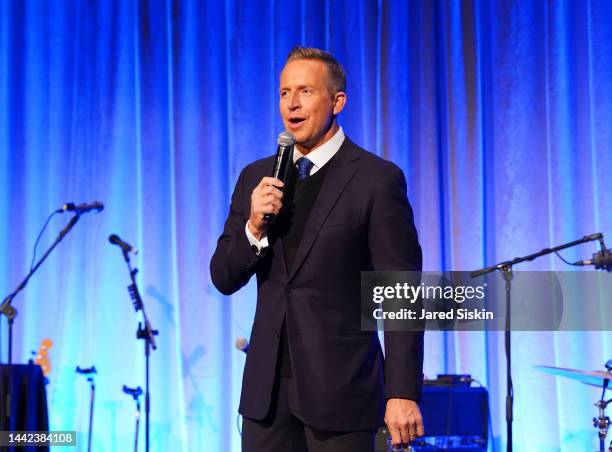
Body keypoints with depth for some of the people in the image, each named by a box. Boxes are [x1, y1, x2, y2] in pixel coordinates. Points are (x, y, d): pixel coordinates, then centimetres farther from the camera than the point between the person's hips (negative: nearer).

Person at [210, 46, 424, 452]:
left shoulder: (378, 179, -7)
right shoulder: (257, 177, 9)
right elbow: (223, 278, 9)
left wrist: (403, 393, -15)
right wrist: (254, 226, -10)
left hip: (341, 387, -4)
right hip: (267, 387, 5)